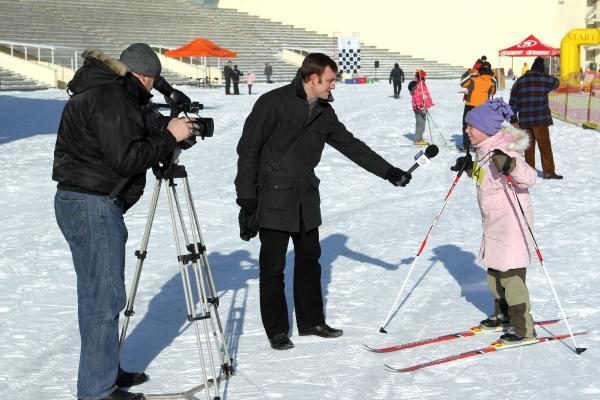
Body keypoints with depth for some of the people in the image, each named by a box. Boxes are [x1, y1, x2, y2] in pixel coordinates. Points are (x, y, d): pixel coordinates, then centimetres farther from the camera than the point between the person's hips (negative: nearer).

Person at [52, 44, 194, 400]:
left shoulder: (102, 91, 16)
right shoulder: (110, 97, -17)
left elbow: (126, 145, 18)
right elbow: (127, 158, -22)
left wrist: (159, 131, 7)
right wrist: (169, 136, -12)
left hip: (82, 202, 11)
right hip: (93, 206, -11)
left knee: (97, 295, 19)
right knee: (105, 298, -5)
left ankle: (105, 370, 31)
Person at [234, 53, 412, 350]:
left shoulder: (324, 112, 8)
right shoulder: (273, 103, -12)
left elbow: (350, 145, 14)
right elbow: (248, 148, -11)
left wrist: (388, 171, 12)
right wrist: (246, 195, -13)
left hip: (306, 197, 7)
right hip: (273, 196, -7)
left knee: (309, 260, 14)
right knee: (273, 266, 1)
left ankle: (311, 321, 27)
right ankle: (277, 329, 13)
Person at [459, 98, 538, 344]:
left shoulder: (505, 151, -22)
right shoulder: (485, 151, 6)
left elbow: (529, 178, -31)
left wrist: (511, 165, -47)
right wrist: (470, 168, 12)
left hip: (512, 224, -10)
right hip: (493, 224, 10)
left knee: (511, 276, -4)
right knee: (494, 272, 20)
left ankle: (524, 329, 6)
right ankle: (502, 314, 39)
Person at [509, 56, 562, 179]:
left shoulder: (519, 81, 10)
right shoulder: (545, 78, 0)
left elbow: (513, 102, 8)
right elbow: (555, 83, 23)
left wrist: (514, 119, 11)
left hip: (524, 119, 4)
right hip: (540, 118, -3)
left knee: (529, 146, 11)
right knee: (545, 145, 2)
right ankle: (549, 171, 1)